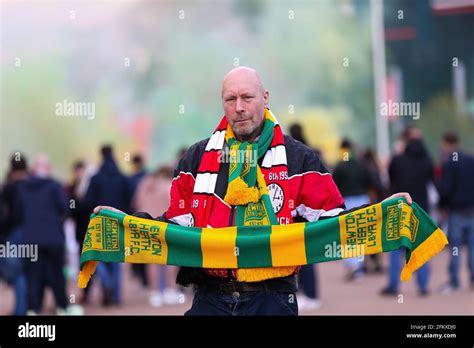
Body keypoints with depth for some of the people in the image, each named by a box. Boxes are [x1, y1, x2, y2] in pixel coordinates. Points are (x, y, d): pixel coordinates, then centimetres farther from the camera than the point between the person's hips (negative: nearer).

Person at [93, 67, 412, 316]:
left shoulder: (298, 159, 5)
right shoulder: (198, 158, 12)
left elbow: (330, 220, 3)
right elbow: (179, 224, 14)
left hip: (272, 298, -2)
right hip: (211, 297, 2)